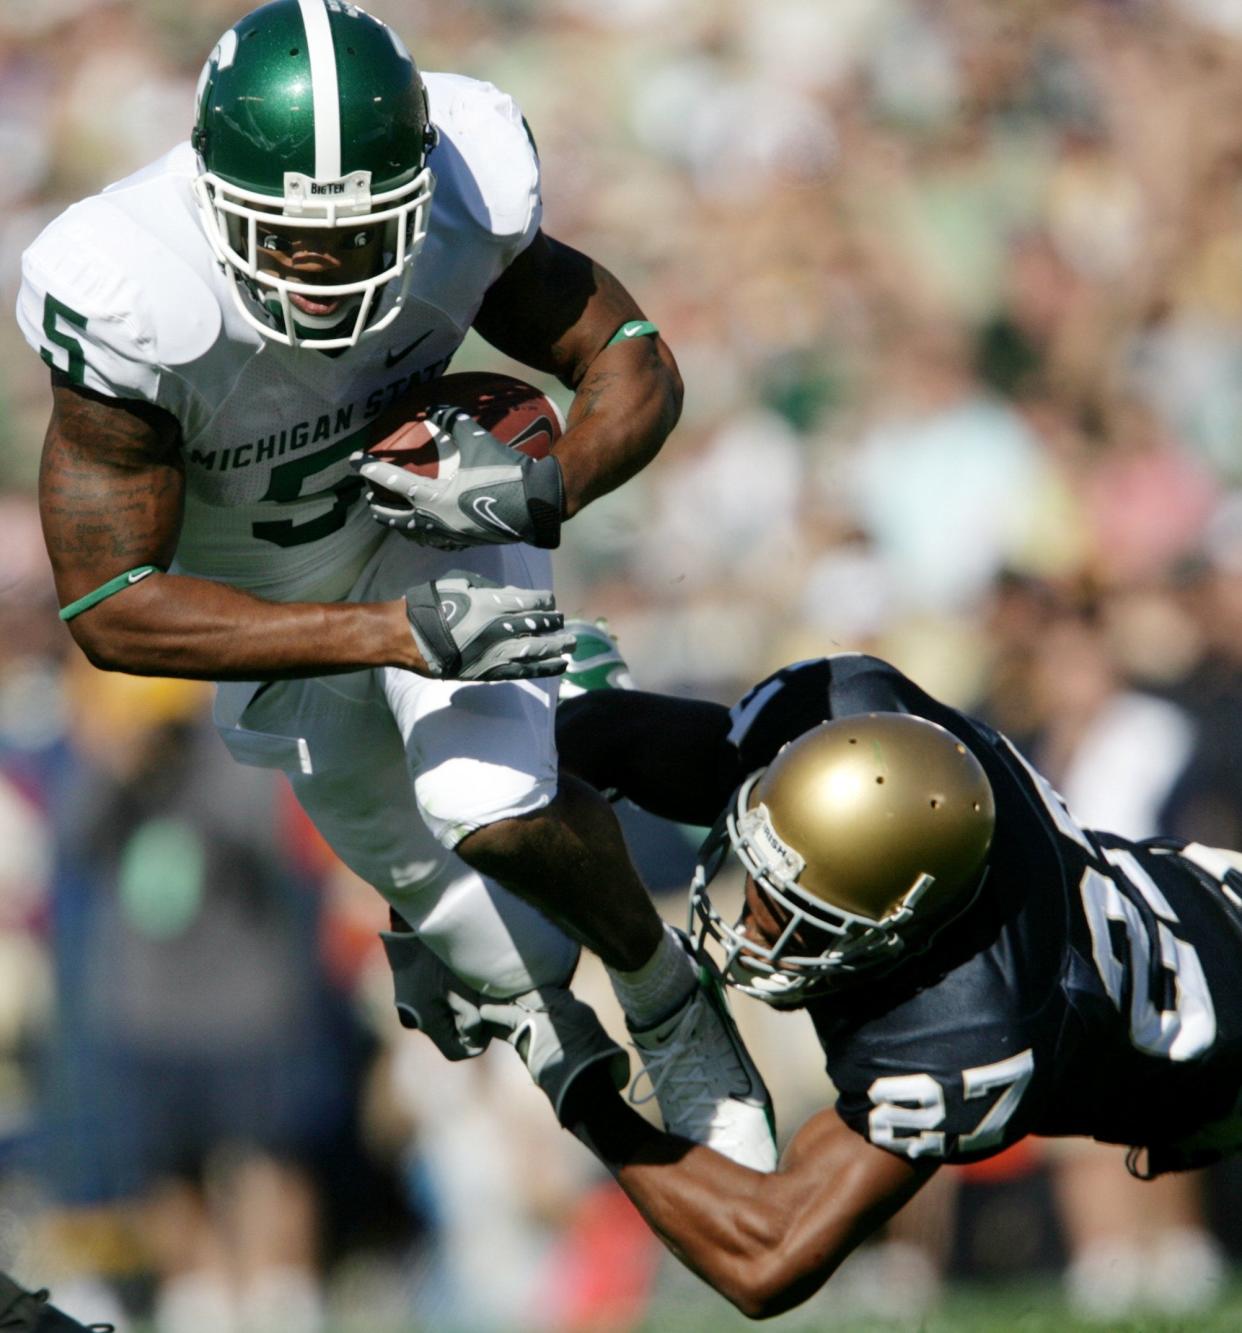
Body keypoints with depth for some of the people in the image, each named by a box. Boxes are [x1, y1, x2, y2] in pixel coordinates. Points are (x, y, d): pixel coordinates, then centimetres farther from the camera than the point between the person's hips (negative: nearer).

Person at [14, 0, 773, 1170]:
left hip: (434, 512, 1)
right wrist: (402, 635, -40)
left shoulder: (466, 203, -30)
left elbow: (633, 365, -15)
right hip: (274, 604, -1)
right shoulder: (133, 302, -38)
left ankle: (665, 996, 8)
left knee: (497, 814, -26)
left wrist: (549, 487, -39)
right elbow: (108, 611, -33)